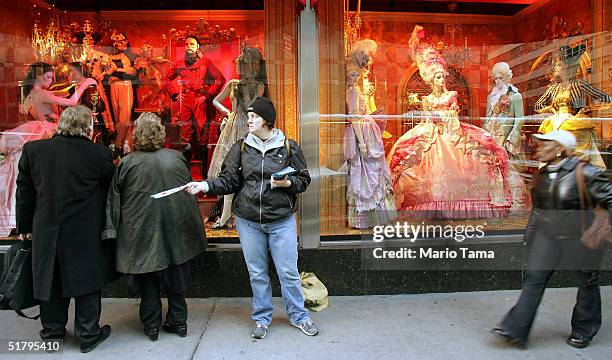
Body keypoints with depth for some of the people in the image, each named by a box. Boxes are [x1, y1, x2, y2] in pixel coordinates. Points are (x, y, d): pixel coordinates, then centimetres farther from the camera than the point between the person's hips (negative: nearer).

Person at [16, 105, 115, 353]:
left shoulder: (33, 150, -3)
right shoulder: (99, 154, -14)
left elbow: (25, 191, 5)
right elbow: (110, 189, -4)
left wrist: (25, 225, 15)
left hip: (47, 230, 4)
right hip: (86, 232, -3)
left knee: (51, 280, 19)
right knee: (86, 280, 10)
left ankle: (52, 331, 35)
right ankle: (88, 334, 22)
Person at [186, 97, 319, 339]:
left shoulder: (288, 147, -2)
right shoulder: (240, 148, 3)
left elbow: (304, 179, 3)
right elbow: (229, 181, 0)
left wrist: (287, 183, -16)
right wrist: (206, 185, -15)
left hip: (282, 221, -2)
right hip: (248, 221, 2)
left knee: (288, 272, 6)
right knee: (257, 273, 13)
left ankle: (298, 315, 28)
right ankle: (262, 318, 32)